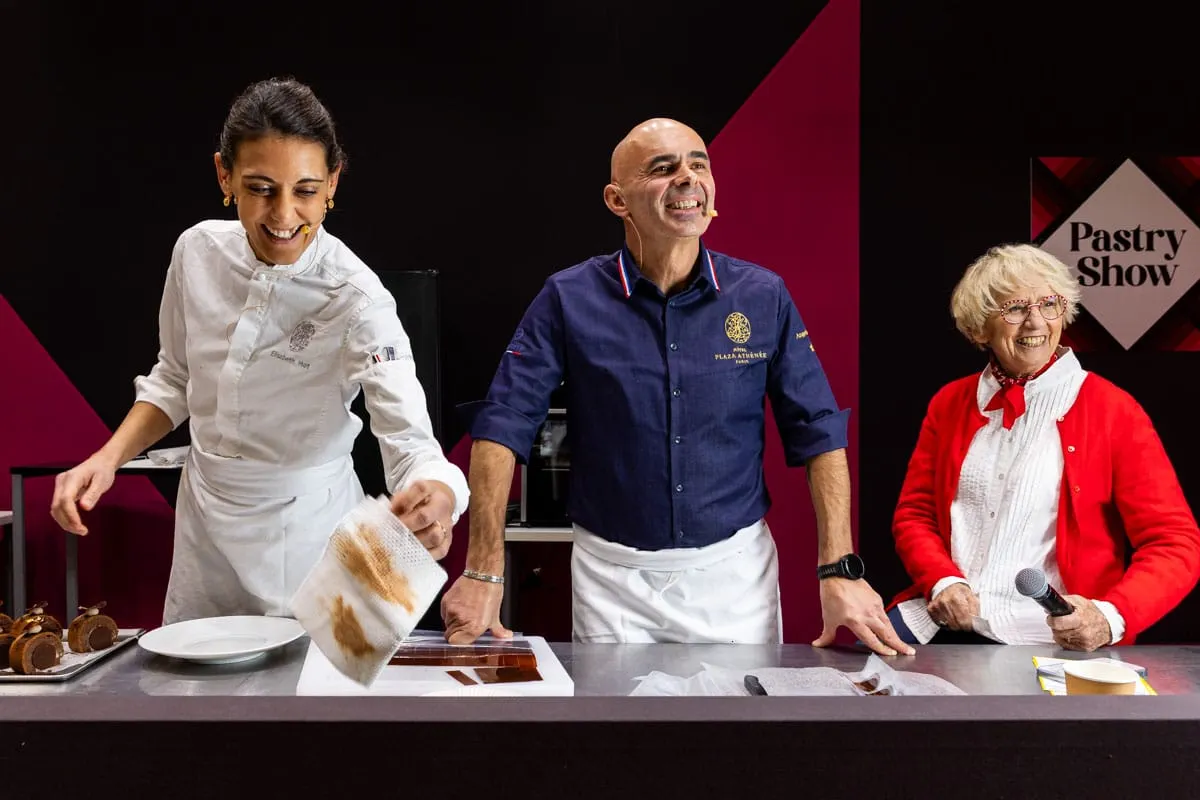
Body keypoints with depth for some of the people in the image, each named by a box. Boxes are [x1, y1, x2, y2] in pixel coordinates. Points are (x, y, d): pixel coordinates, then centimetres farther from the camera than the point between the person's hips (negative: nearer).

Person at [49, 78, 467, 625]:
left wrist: (434, 500, -55)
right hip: (205, 521, 5)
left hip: (304, 533, -4)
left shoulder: (357, 301, -25)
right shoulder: (199, 251, -9)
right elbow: (176, 379, 7)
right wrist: (108, 458, -7)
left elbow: (410, 441, -32)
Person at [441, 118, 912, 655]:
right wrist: (484, 572, -15)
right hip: (611, 576, -1)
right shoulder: (569, 299, -7)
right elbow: (503, 425, -9)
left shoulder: (764, 297, -3)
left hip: (736, 570, 1)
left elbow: (819, 432, -1)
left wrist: (840, 570, -8)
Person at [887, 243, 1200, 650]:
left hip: (1051, 633, -2)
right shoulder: (949, 403, 10)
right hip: (945, 617, 3)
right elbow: (913, 514, 12)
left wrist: (1110, 617, -21)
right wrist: (943, 582, -8)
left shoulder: (1113, 411, -1)